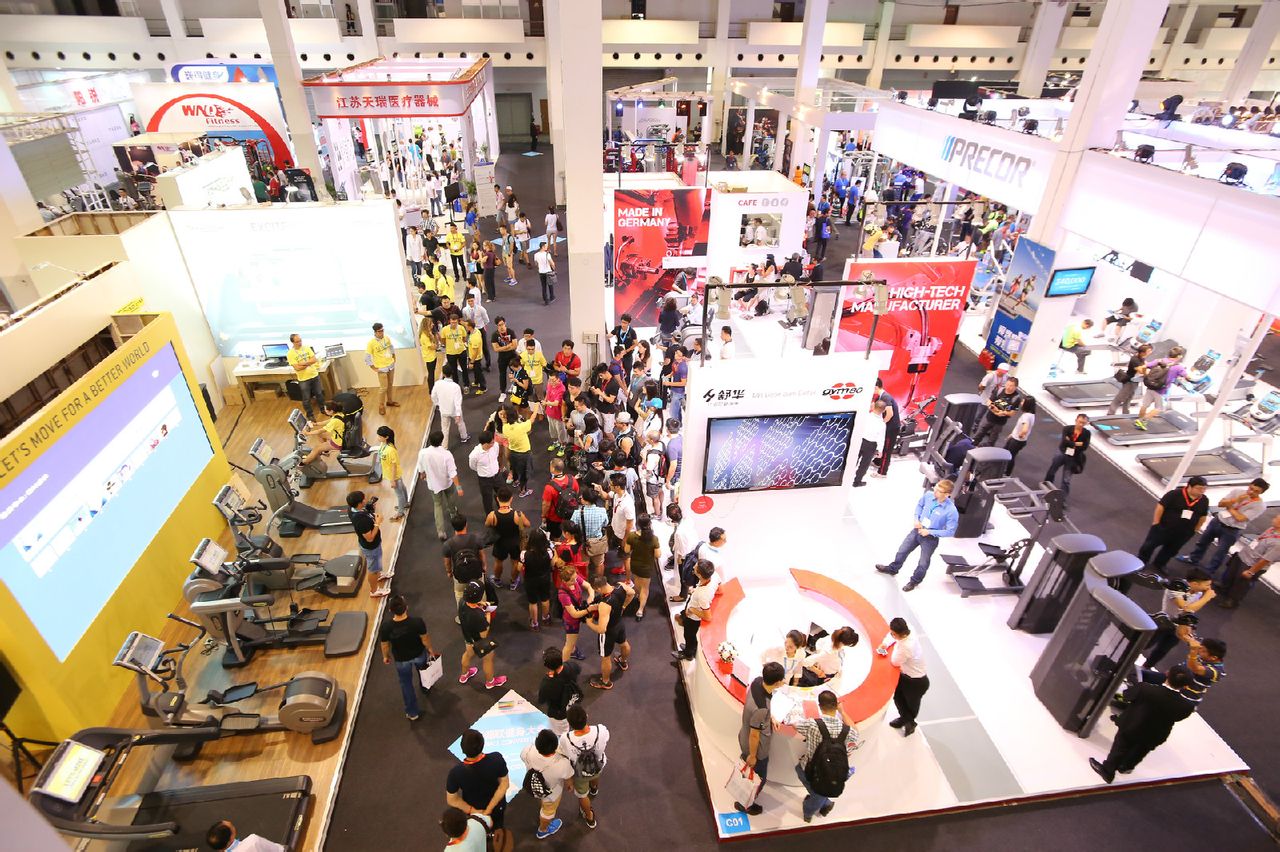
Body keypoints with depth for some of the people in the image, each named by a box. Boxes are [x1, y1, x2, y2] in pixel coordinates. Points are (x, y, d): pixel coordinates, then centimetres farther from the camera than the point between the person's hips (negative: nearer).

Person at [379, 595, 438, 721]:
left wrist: (386, 656, 9)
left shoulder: (386, 627, -31)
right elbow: (425, 639, -17)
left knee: (406, 684, 24)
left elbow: (384, 645, -13)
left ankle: (412, 713, 38)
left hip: (401, 659, 0)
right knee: (423, 670, 36)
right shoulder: (417, 622, -33)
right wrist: (431, 650, 3)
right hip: (419, 654, 0)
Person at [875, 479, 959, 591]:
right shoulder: (928, 495, -16)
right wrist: (917, 519, -6)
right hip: (918, 530, 5)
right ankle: (892, 569, 46)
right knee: (902, 551, 20)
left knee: (923, 563, 13)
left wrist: (930, 532, -21)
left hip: (931, 538, -4)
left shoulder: (951, 511, -29)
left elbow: (950, 531, -19)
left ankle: (914, 581, 41)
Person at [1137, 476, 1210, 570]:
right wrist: (1156, 523, -14)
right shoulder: (1175, 494, -20)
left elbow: (1203, 516, 11)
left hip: (1183, 533, 5)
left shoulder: (1204, 500, -4)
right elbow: (1161, 506, -16)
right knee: (1150, 544, 8)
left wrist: (1196, 529, 13)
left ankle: (1159, 564, 39)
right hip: (1164, 527, -5)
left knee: (1171, 550, 19)